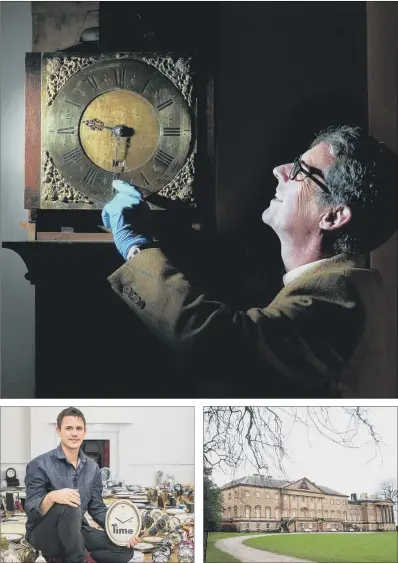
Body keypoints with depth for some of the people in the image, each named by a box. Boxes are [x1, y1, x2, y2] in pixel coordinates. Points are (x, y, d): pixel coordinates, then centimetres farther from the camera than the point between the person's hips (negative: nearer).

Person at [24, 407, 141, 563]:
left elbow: (97, 508, 9)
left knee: (125, 548, -9)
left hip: (76, 533, 6)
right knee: (69, 508, -36)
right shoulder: (40, 465, -13)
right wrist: (52, 497, -41)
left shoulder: (92, 468, 5)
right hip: (43, 534, -6)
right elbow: (31, 510, -19)